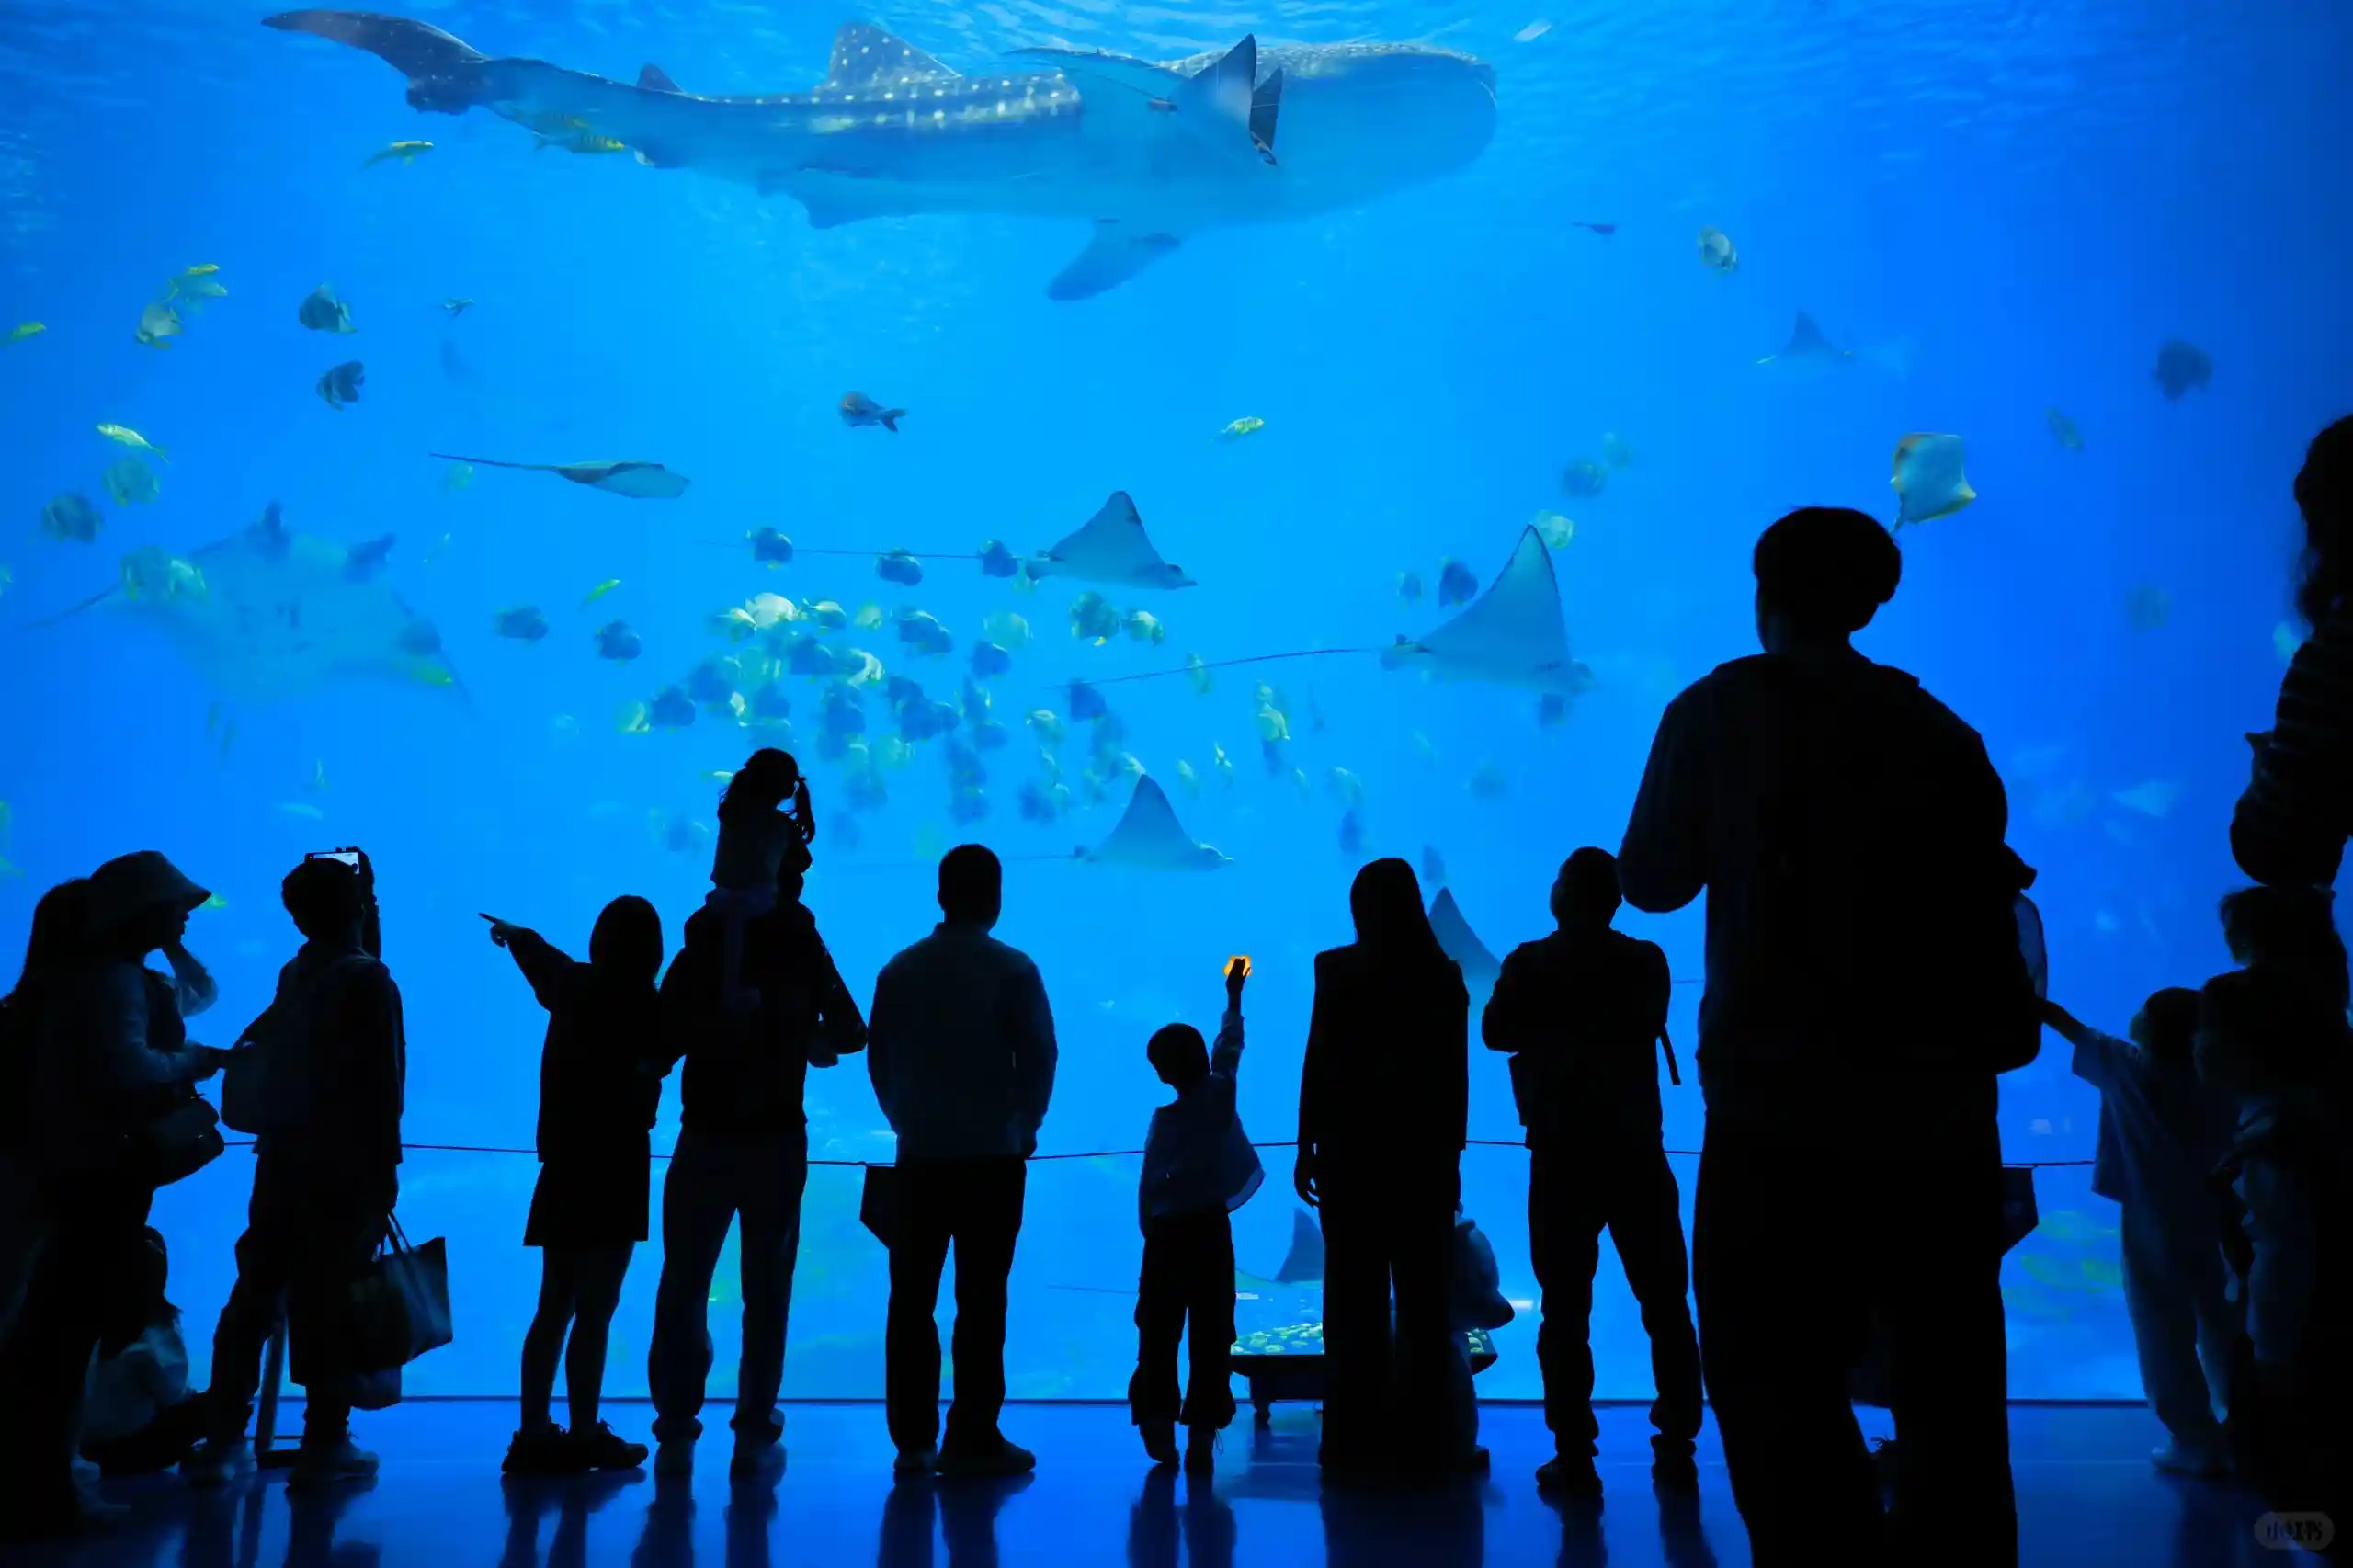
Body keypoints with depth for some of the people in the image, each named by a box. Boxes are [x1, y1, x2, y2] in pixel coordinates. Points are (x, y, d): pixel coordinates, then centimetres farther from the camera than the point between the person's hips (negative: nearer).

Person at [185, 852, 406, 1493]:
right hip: (347, 1163, -6)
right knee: (330, 1298, -1)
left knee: (256, 1293, 9)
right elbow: (381, 1080, -13)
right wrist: (387, 1162, -9)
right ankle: (325, 1442, 3)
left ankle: (224, 1439, 13)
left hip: (283, 1157, 6)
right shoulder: (367, 977, -9)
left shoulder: (294, 975, 9)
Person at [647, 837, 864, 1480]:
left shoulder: (701, 950, -3)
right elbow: (850, 1036, 4)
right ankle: (753, 1434, 11)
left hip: (705, 1141, 0)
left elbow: (660, 1046, -6)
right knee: (766, 1295, 10)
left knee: (682, 1290, 11)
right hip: (778, 1143, 0)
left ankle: (676, 1432, 12)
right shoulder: (805, 951, -2)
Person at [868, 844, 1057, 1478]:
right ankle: (972, 1439, 1)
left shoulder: (900, 970, 5)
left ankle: (913, 1440, 11)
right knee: (981, 1300, 0)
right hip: (991, 1155, -3)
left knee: (912, 1300, 8)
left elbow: (879, 1058, 7)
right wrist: (1024, 1127, 7)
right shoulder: (1012, 969, -5)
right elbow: (1039, 1056, -7)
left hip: (920, 1155, 3)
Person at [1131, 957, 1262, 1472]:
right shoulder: (1222, 1095, -2)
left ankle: (1159, 1427, -1)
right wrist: (1233, 997, 29)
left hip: (1169, 1232, -2)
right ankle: (1201, 1436, 1)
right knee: (1211, 1335, 4)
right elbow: (1229, 1048, 16)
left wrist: (1150, 1232, 6)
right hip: (1211, 1229, 2)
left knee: (1158, 1335, 6)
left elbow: (1149, 1186, -8)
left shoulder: (1165, 1119, -10)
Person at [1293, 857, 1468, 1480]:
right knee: (1423, 1301, 8)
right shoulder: (1444, 977, 4)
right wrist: (1450, 1152, 13)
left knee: (1355, 1299, 4)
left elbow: (1320, 1061, -9)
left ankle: (1358, 1442, 6)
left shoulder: (1339, 969, -6)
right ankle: (1421, 1442, 11)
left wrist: (1306, 1146, -3)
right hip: (1425, 1153, 3)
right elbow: (1456, 1077, 6)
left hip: (1356, 1150, -3)